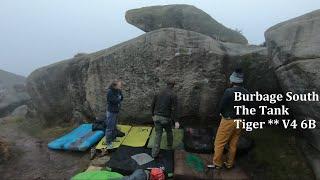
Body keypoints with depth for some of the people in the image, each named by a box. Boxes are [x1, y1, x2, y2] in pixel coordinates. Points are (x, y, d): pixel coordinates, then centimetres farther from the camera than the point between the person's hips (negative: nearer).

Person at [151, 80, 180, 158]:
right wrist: (176, 121, -13)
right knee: (169, 132, 26)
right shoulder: (173, 95, -8)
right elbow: (174, 109, -16)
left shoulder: (158, 93, 7)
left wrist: (153, 115, 23)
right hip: (166, 119, -3)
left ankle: (155, 153, 8)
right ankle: (169, 145, 48)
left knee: (158, 135, 12)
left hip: (157, 117, 3)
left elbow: (152, 105, 9)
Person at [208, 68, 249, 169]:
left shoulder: (228, 91, -21)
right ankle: (229, 164, 31)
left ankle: (217, 164, 18)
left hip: (228, 120, -6)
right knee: (233, 144, 18)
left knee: (219, 143, 8)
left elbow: (221, 107, -14)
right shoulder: (246, 93, -4)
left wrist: (222, 113, 6)